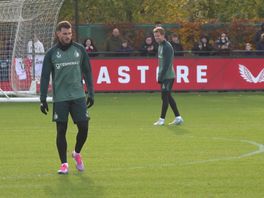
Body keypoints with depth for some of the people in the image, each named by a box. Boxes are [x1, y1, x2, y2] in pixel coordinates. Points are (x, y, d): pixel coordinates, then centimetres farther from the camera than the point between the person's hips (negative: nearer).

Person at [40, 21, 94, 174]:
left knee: (84, 127, -4)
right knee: (61, 130, 0)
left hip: (78, 96, 1)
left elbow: (87, 72, 10)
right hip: (60, 98, -1)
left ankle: (77, 153, 23)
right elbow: (45, 77, 3)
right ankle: (64, 164, 9)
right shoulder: (51, 53, 2)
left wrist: (91, 93, 5)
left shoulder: (79, 49, 5)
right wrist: (43, 99, -2)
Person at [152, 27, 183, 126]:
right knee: (168, 97, 11)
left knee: (165, 97, -6)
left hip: (168, 76, -10)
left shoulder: (167, 47, -15)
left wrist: (161, 77, -21)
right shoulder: (160, 46, 14)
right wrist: (159, 76, 14)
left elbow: (166, 64, -21)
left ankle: (162, 119, -2)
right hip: (164, 76, 10)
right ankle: (178, 118, 15)